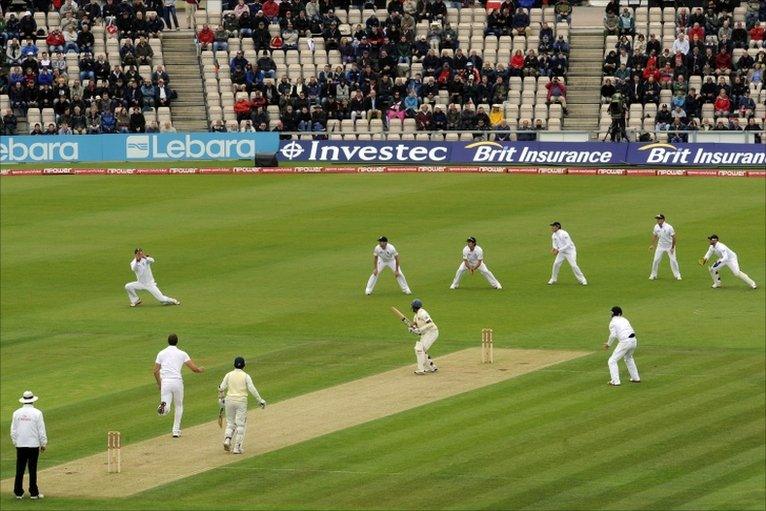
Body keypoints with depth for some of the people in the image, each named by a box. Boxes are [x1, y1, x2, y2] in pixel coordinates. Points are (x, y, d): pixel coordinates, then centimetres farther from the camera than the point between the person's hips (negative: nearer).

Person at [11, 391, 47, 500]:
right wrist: (43, 444, 5)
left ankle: (18, 492, 7)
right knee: (32, 469, 2)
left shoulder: (16, 413, 0)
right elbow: (41, 431, -5)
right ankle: (34, 493, 4)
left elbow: (13, 431, 5)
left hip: (20, 445, 2)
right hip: (33, 445, -2)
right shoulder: (37, 413, -7)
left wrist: (15, 443, 17)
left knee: (20, 469, 6)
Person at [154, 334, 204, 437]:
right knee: (179, 405, 20)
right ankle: (176, 430, 18)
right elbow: (194, 368, 3)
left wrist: (159, 383, 23)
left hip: (165, 382, 0)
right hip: (177, 381, 0)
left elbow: (156, 371, 8)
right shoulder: (182, 354, 6)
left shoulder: (161, 353, 10)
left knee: (166, 409, -3)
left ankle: (164, 405, -40)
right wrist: (200, 369, 27)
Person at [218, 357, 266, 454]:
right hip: (241, 401, -2)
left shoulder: (229, 375, 3)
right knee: (240, 424, 3)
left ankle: (227, 439, -8)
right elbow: (252, 389, -9)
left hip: (229, 400, 2)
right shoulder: (245, 376, -3)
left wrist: (221, 399, 17)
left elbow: (221, 388, 0)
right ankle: (237, 448, -1)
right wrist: (260, 400, -3)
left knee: (230, 422, 16)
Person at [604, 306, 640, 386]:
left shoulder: (613, 322, 0)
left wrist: (608, 344, 4)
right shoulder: (624, 320, 21)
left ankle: (615, 382, -8)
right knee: (628, 358, 34)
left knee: (612, 361, 2)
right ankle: (636, 378, 35)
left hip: (625, 342, -7)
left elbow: (613, 335, -12)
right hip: (634, 340, 7)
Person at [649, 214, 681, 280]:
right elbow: (655, 236, 12)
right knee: (655, 260, 1)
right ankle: (653, 275, 13)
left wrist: (672, 248, -18)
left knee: (673, 260, -6)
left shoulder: (669, 227, -22)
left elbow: (673, 237, -17)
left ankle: (677, 275, 6)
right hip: (660, 246, 4)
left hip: (669, 246, -4)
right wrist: (652, 245, 9)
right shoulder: (656, 227, -5)